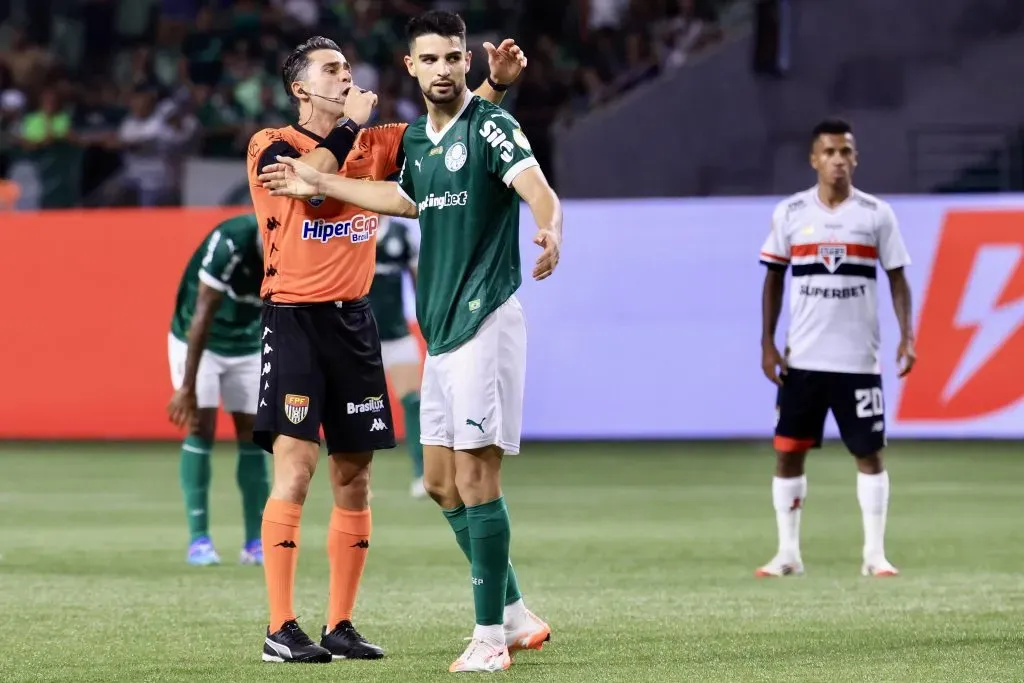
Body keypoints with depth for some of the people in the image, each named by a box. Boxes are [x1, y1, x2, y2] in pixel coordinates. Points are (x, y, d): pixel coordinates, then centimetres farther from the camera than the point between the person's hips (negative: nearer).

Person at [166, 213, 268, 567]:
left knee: (252, 433, -2)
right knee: (202, 427, -14)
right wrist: (187, 387, -29)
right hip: (196, 340, -4)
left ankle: (256, 542, 2)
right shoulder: (231, 243, -33)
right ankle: (199, 539, -10)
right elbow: (203, 315, -30)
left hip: (248, 347, 4)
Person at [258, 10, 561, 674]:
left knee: (475, 475, -10)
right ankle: (517, 617, 20)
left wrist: (550, 232, -48)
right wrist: (320, 185, 39)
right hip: (441, 330, 9)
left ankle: (490, 638, -5)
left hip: (484, 321, -9)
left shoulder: (490, 125, -10)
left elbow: (540, 192, -26)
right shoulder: (418, 137, 14)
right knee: (441, 481, 11)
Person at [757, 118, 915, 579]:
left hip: (859, 359, -1)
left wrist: (906, 337, -12)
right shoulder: (790, 213, 2)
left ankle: (874, 554, 6)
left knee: (868, 452, 0)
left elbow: (897, 279, 2)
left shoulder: (877, 214, -1)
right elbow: (774, 279, 9)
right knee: (787, 451, 1)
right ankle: (788, 553, 9)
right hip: (802, 358, 1)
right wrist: (767, 343, 2)